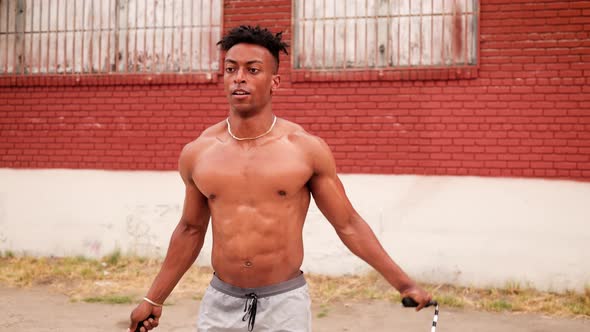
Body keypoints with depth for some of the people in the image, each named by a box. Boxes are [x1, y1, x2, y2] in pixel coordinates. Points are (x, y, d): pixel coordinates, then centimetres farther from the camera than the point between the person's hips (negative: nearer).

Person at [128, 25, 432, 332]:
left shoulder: (307, 148, -7)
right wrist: (153, 299, 16)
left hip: (285, 304, -2)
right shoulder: (196, 153, 0)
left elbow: (348, 225, 0)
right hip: (220, 304, 2)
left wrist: (403, 283, -3)